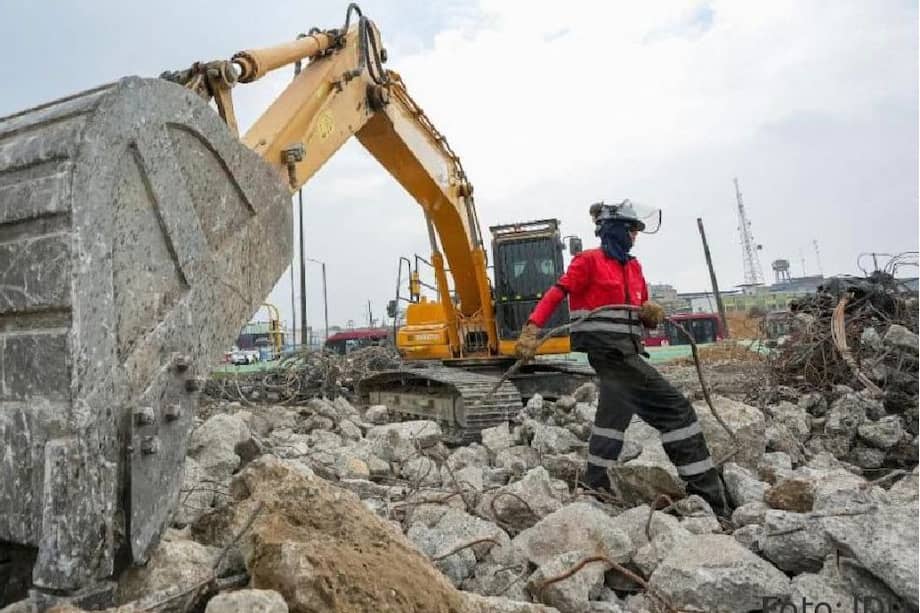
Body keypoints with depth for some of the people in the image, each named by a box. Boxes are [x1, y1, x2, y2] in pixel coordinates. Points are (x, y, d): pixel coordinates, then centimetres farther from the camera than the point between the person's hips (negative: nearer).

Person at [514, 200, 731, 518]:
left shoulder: (633, 266, 16)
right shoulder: (589, 261, -6)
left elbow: (643, 311, 18)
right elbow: (556, 294, -14)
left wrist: (651, 313, -6)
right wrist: (531, 330, -25)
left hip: (624, 352, 9)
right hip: (609, 349, -9)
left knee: (614, 415, 16)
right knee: (675, 409, -9)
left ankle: (596, 487, 31)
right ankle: (708, 497, 0)